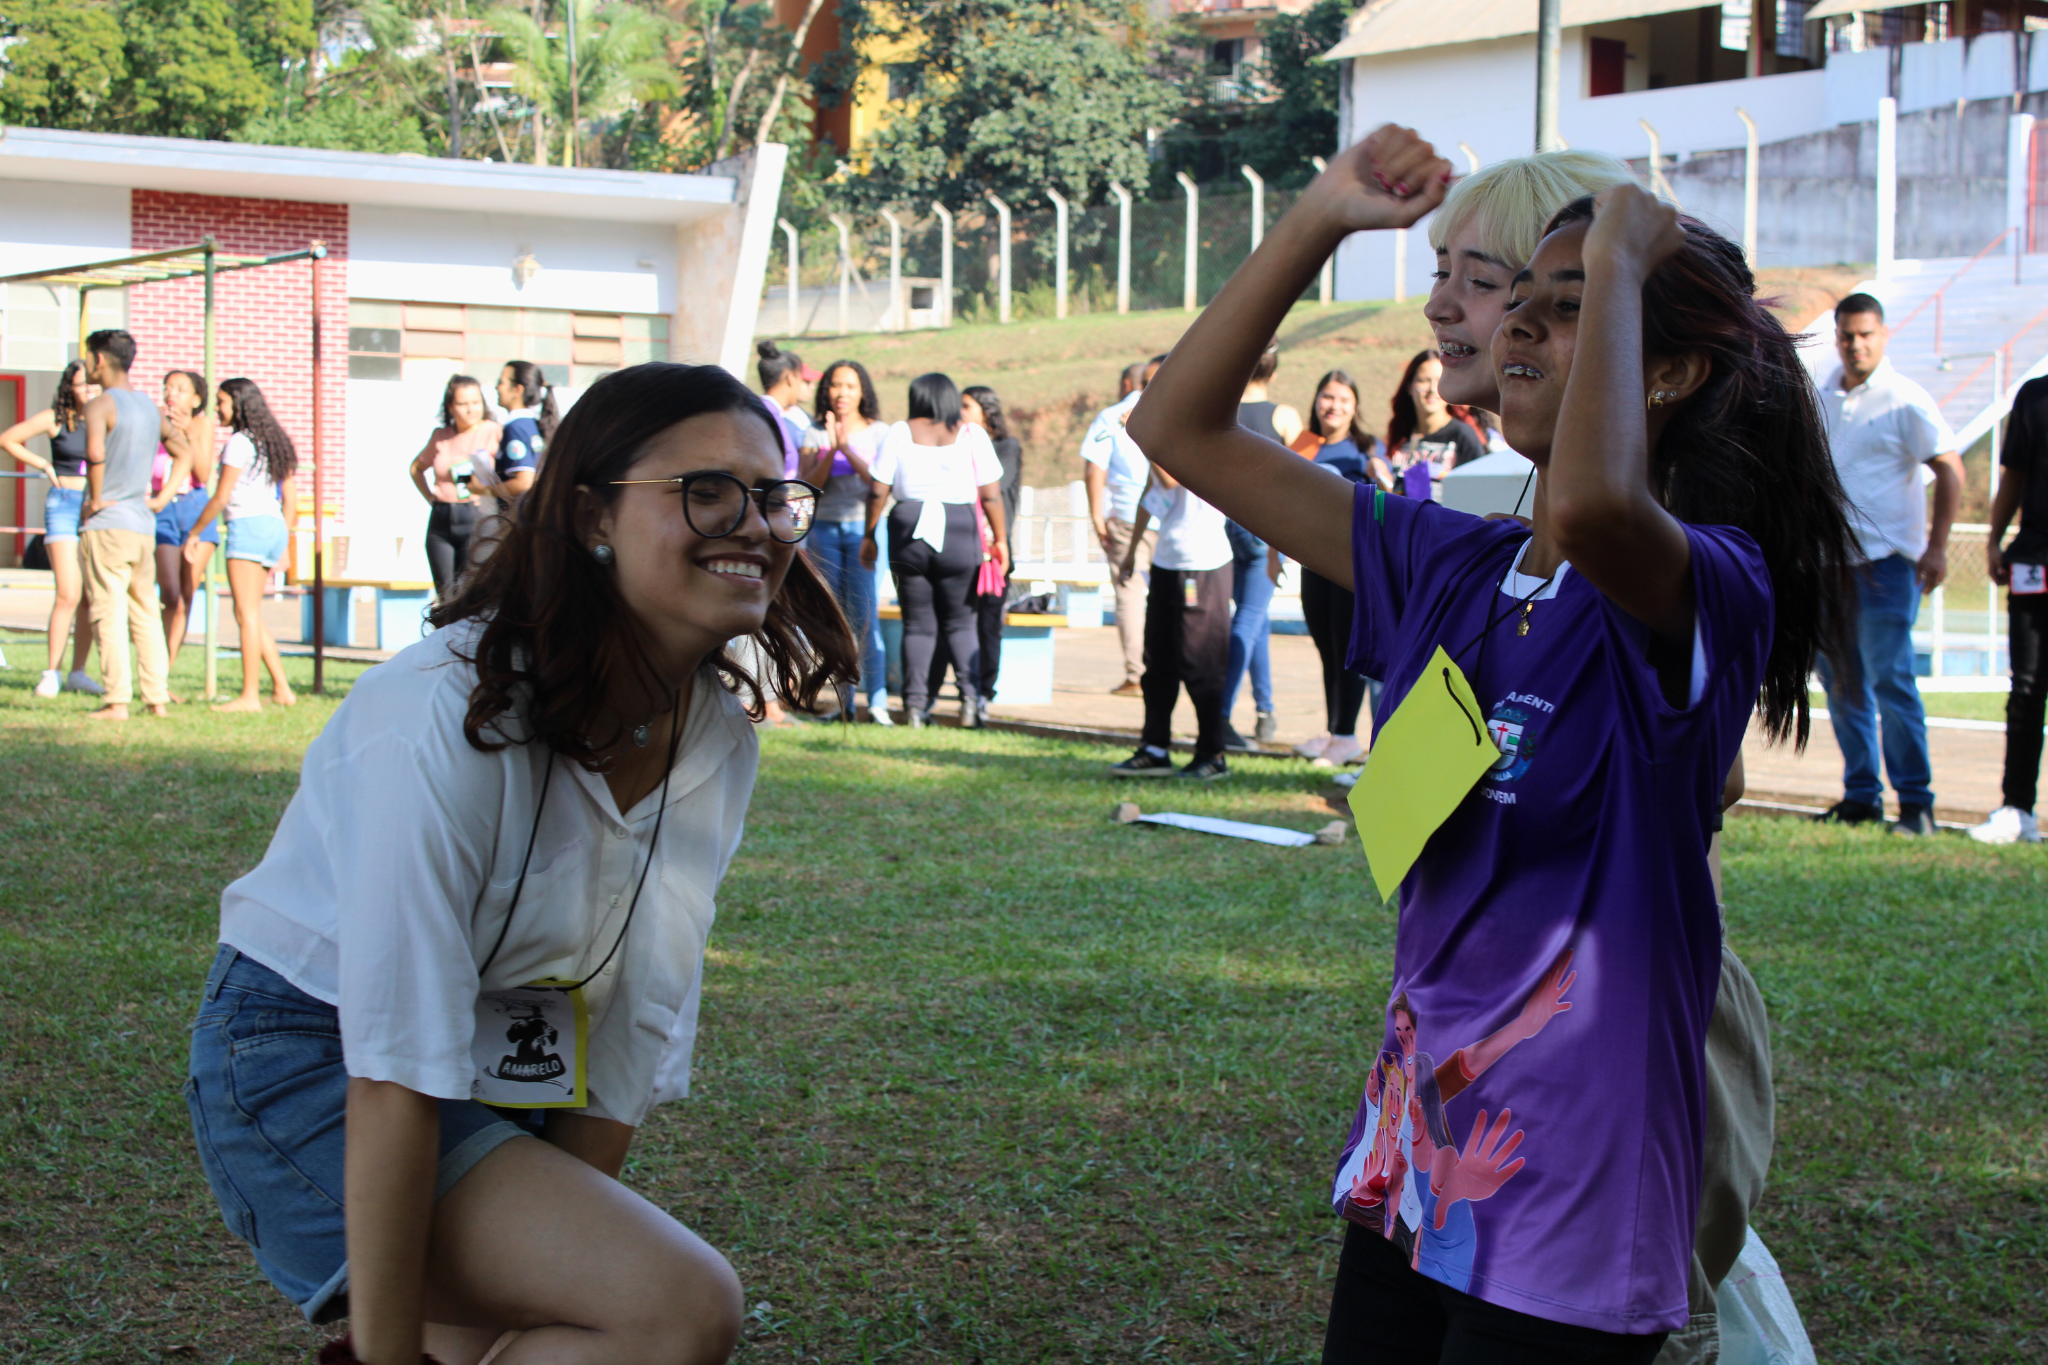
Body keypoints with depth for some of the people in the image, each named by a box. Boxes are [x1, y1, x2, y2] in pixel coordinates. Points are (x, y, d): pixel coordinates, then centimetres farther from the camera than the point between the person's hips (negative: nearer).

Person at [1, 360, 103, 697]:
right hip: (64, 506, -4)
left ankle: (78, 672, 13)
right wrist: (44, 465, 3)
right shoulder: (55, 419, 0)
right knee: (69, 594, -13)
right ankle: (52, 673, -6)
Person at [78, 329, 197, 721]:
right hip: (143, 526, 7)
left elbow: (95, 454, -28)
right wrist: (162, 497, 16)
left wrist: (95, 499, -16)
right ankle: (157, 698, 9)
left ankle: (118, 701, -9)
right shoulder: (150, 408, 13)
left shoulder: (100, 405, -9)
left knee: (109, 614, -6)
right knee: (146, 613, 11)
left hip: (105, 525, -7)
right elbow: (184, 452, 22)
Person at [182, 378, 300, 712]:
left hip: (248, 524, -9)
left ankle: (250, 695, -10)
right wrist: (282, 545, 22)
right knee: (252, 615, 14)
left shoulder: (240, 442, -7)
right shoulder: (274, 443, 18)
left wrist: (194, 533, -2)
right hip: (274, 526, 9)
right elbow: (291, 498, 19)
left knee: (247, 615, -8)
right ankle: (282, 689, 12)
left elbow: (221, 497, -10)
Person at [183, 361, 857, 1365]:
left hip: (503, 1084, 8)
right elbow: (395, 1076, -27)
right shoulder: (457, 712, -27)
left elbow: (634, 1033, 1)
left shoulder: (718, 741, -4)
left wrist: (572, 1234, -2)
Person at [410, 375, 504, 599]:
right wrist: (430, 497, 14)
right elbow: (416, 468, 28)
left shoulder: (493, 432, -4)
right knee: (445, 595, 6)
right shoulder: (440, 436, 11)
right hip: (441, 521, 4)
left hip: (476, 519, -4)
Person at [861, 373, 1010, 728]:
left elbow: (877, 491, 2)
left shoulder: (899, 434, 4)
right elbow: (991, 495, 1)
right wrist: (1000, 540, 9)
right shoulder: (972, 435, 4)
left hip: (909, 529, 0)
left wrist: (869, 536, 11)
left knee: (917, 623, 8)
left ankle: (916, 703, 1)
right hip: (959, 529, 0)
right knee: (960, 621, 11)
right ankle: (970, 692, -6)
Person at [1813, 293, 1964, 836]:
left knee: (1890, 679, -10)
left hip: (1885, 561, -7)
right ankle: (1861, 796, 18)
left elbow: (1950, 469, -8)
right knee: (1840, 682, 9)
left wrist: (1936, 547, -15)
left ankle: (1916, 802, -5)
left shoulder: (1905, 400, -6)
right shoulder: (1821, 400, 13)